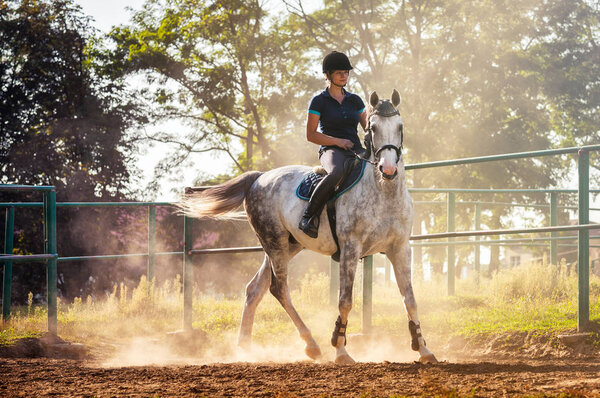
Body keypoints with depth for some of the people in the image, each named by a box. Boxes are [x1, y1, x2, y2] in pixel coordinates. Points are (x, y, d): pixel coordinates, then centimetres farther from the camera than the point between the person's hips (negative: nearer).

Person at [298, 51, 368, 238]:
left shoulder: (355, 101, 18)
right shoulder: (319, 101, 3)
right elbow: (311, 135, -1)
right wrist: (339, 141, -11)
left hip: (356, 150, 5)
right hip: (331, 150, -5)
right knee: (336, 173, -41)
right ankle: (308, 217, -32)